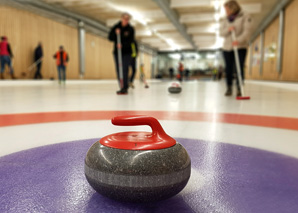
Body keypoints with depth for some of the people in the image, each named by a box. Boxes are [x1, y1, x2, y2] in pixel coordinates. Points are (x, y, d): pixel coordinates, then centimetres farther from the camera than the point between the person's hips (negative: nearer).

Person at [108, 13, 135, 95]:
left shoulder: (131, 29, -2)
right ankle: (122, 88, 13)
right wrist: (115, 33, -18)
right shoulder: (116, 27, 4)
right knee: (118, 71, 4)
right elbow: (110, 38, 0)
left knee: (124, 70, -14)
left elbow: (130, 41, -12)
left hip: (127, 52, -3)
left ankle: (124, 88, -16)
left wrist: (122, 45, -28)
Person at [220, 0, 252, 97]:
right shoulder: (225, 20, 14)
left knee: (239, 68, -9)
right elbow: (221, 33, 8)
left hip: (241, 47, -3)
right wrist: (228, 29, -13)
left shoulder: (245, 17, 1)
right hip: (227, 48, 4)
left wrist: (239, 40, -27)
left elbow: (247, 31, -11)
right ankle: (229, 88, 9)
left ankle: (239, 89, -5)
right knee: (228, 69, 1)